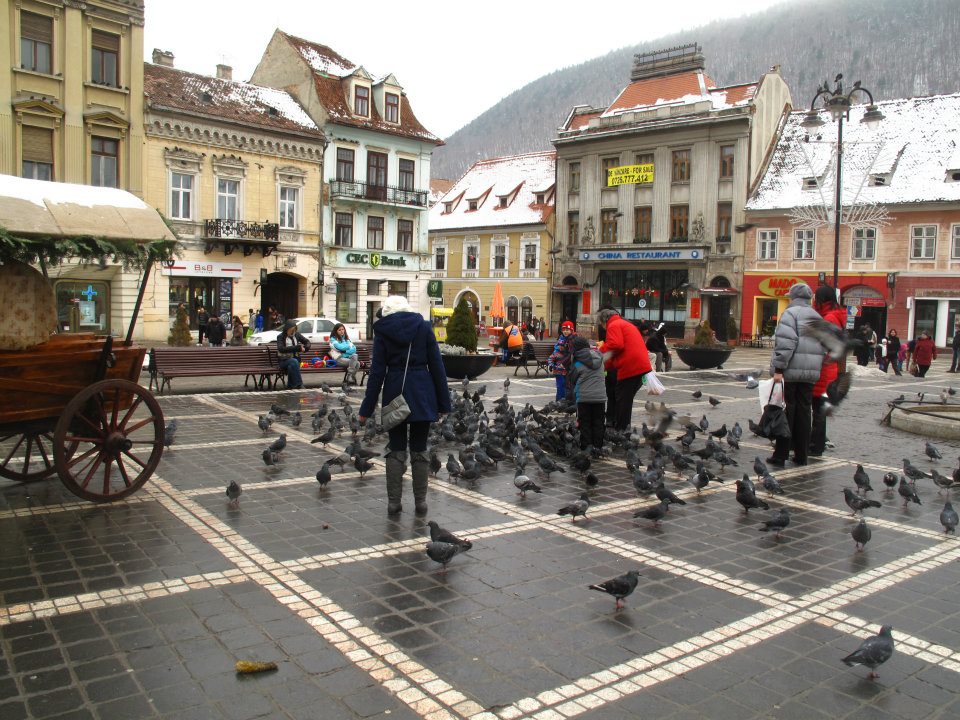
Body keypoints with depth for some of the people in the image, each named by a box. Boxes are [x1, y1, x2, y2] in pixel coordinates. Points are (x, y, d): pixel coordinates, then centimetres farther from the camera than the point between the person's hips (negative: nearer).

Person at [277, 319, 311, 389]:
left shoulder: (296, 335, 10)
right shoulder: (280, 337, -2)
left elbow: (307, 342, 20)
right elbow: (281, 349, -18)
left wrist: (305, 348, -5)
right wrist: (296, 348, -24)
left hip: (295, 359, 3)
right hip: (284, 361, -2)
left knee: (291, 366, -33)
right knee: (293, 361, -35)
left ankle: (290, 387, -24)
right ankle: (299, 385, -36)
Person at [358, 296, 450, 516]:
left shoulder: (382, 331, 1)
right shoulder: (424, 326, 3)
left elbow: (377, 372, -2)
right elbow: (437, 366, 0)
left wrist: (367, 409, 2)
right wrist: (443, 403, 4)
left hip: (395, 393, 0)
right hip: (422, 394, 0)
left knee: (396, 450, 9)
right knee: (419, 450, 8)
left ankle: (394, 502, 10)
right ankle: (420, 502, 13)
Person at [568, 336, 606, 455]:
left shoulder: (578, 364, -9)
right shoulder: (599, 359, 5)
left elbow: (572, 380, 3)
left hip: (584, 396, -4)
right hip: (600, 396, 4)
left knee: (584, 423, 6)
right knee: (598, 422, 10)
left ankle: (586, 446, 3)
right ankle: (597, 446, 12)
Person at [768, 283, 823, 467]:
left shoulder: (791, 313, -8)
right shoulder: (817, 317, 16)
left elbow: (785, 343, -18)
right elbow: (822, 346, 15)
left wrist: (778, 369, -17)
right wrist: (816, 370, 17)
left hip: (790, 371, -6)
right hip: (810, 373, 7)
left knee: (786, 413, -2)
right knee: (804, 413, 11)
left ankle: (780, 456, 1)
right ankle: (801, 455, 16)